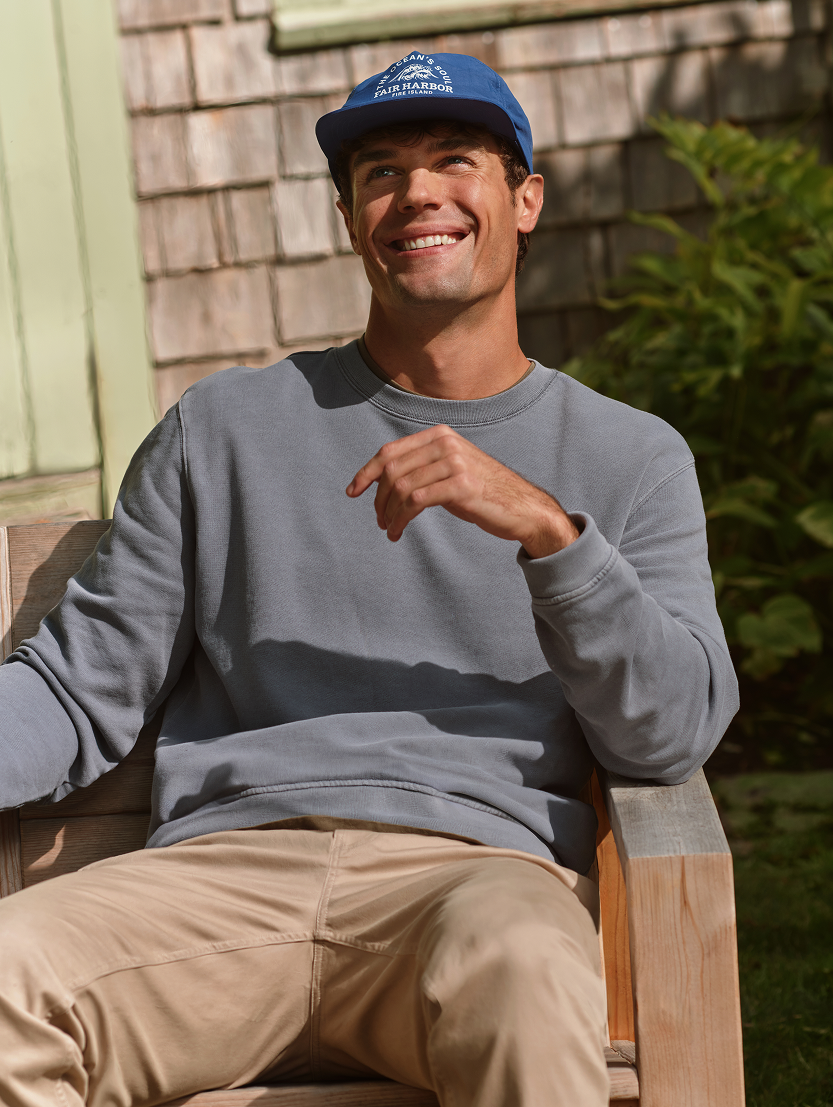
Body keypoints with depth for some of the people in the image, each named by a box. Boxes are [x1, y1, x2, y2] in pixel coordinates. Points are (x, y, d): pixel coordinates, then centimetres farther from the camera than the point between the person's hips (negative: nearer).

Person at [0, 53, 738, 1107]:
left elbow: (676, 732, 5)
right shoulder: (224, 428, 20)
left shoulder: (631, 458, 18)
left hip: (478, 864, -1)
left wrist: (544, 527, -9)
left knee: (518, 974, -39)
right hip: (225, 867, 2)